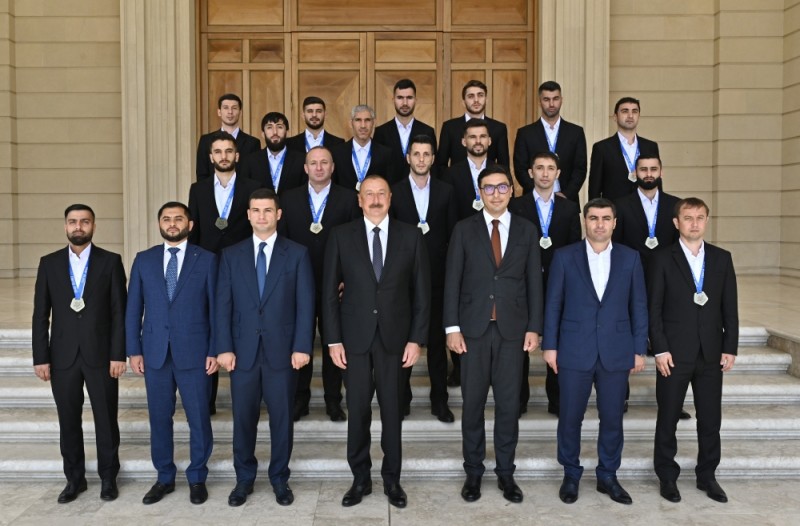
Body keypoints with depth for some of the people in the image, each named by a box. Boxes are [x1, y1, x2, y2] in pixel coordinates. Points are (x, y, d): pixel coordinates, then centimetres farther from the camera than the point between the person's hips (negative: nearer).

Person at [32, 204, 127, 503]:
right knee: (68, 422, 10)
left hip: (101, 355, -2)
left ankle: (108, 478, 22)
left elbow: (119, 312, -3)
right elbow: (41, 315, 4)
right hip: (63, 356, 2)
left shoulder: (111, 262, 0)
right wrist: (41, 358, -2)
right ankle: (75, 479, 24)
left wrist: (118, 354, -9)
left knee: (106, 420, 6)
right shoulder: (49, 263, 5)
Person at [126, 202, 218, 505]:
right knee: (159, 418, 10)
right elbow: (133, 308, 8)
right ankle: (164, 478, 25)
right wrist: (134, 350, 1)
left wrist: (214, 351, -5)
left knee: (199, 419, 4)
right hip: (155, 353, 2)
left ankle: (197, 478, 21)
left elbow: (215, 308, 0)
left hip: (194, 352, -2)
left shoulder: (206, 260, 2)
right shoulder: (143, 260, 8)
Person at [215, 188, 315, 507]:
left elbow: (305, 304, -1)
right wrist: (224, 348, -5)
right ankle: (244, 479, 24)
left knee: (281, 418, 8)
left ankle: (280, 479, 23)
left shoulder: (297, 254, 3)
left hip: (282, 351, -1)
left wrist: (302, 346, -9)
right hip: (243, 351, 1)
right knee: (243, 419, 8)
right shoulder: (231, 255, 7)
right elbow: (223, 305, 3)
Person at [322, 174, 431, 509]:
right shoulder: (341, 236, 2)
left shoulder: (410, 236, 3)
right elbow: (330, 291, 2)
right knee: (357, 411, 6)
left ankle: (391, 479, 22)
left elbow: (421, 291, 3)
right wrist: (333, 339, -3)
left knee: (392, 410, 8)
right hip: (355, 336, 0)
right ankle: (360, 479, 21)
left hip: (394, 336, 0)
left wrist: (417, 338, -3)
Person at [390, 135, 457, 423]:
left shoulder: (445, 191, 4)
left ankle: (439, 400, 17)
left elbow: (452, 234, 3)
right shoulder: (395, 191, 1)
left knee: (437, 339, 7)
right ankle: (402, 397, 22)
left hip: (437, 275, 0)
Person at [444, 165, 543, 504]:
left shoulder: (527, 231, 7)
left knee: (509, 404, 6)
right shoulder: (464, 230, 4)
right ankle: (473, 472, 18)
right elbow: (452, 281, 1)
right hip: (474, 328, -1)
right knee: (473, 403, 6)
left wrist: (534, 327, 0)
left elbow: (534, 282, 6)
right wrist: (452, 327, -6)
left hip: (512, 329, 1)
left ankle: (506, 473, 18)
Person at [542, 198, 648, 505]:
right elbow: (553, 304, 1)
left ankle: (608, 476, 25)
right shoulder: (565, 256, 1)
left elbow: (639, 306, 5)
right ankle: (571, 475, 24)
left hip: (616, 353, 1)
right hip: (575, 352, -1)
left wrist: (639, 350, 2)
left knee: (612, 418, 9)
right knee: (570, 417, 6)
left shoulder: (630, 258, 5)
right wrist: (550, 345, -2)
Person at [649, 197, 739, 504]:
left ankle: (707, 476, 24)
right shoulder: (663, 260, -2)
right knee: (668, 419, 6)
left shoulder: (722, 259, 8)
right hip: (674, 353, -3)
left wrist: (730, 348, 1)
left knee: (711, 419, 9)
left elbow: (730, 307, 7)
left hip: (711, 354, 3)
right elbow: (654, 309, -4)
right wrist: (660, 350, -10)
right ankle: (667, 476, 20)